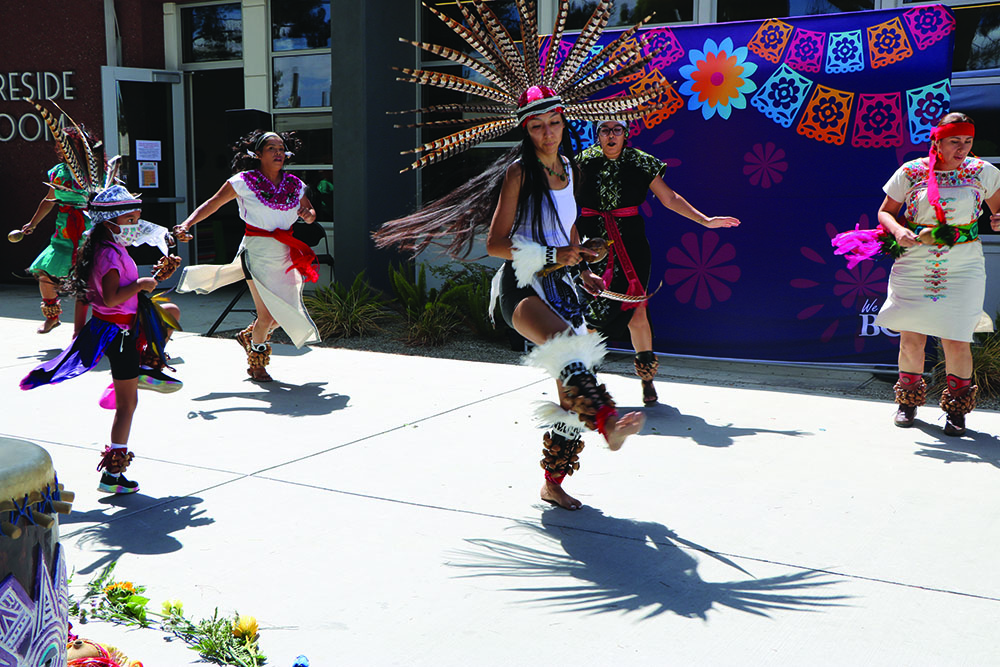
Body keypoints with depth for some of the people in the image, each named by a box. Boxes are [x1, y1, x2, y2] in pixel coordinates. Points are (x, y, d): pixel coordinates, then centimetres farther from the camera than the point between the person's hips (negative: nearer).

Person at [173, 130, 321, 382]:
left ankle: (249, 335, 38)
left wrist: (308, 215, -7)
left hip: (285, 254, 5)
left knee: (284, 313, 8)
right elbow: (213, 203, -3)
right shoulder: (245, 181, -5)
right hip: (257, 252, -5)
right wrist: (187, 224, -15)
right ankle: (256, 363, 21)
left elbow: (310, 213, 17)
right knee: (267, 315, -5)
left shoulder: (294, 184, 7)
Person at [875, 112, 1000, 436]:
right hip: (914, 267, 0)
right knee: (911, 339, 2)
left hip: (963, 269, 0)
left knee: (957, 342, -2)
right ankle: (908, 401, 25)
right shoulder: (911, 172, 0)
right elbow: (885, 212, 9)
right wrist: (898, 230, -12)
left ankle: (956, 409, 17)